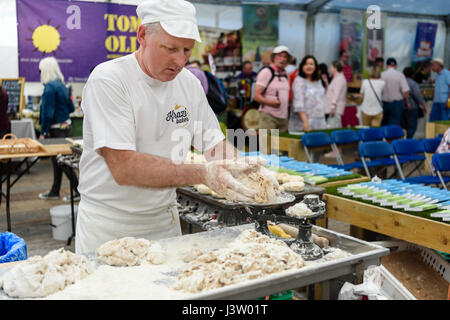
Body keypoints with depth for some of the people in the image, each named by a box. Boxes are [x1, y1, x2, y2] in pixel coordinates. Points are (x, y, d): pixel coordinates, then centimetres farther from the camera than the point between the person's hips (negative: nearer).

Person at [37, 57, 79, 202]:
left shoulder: (50, 87, -16)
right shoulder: (62, 85, 10)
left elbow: (48, 113, -20)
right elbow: (71, 107, 15)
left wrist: (43, 133, -15)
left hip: (56, 129, -9)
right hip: (66, 125, 9)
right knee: (57, 160, 16)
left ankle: (79, 191, 2)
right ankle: (54, 191, 26)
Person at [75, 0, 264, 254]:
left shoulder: (189, 83, 0)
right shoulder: (108, 80, -19)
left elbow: (216, 145, 4)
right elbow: (124, 168, -27)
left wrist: (249, 171, -17)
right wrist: (202, 174, -33)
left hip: (165, 222, 5)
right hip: (109, 226, -5)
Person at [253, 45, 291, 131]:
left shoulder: (286, 75, 18)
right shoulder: (266, 72, -3)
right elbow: (256, 96, -10)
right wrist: (270, 102, -25)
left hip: (283, 117, 7)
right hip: (268, 115, -7)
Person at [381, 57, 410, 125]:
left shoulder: (382, 75, -6)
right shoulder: (400, 75, -8)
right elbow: (406, 91, -10)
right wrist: (406, 102, 5)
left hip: (384, 102, 1)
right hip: (397, 102, -1)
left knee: (384, 124, 13)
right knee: (394, 124, 3)